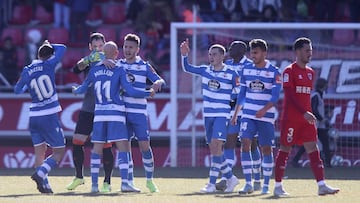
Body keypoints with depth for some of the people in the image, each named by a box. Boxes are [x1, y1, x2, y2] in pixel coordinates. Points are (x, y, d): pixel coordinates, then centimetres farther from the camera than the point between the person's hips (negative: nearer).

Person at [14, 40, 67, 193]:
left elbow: (17, 90, 17)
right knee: (59, 152, 2)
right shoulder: (48, 65, -6)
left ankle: (44, 184, 2)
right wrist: (50, 45, 21)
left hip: (34, 116, 4)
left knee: (39, 153, 10)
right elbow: (62, 48, 5)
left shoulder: (27, 71, 3)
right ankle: (40, 173, -19)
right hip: (50, 117, -4)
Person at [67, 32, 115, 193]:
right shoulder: (88, 61, 6)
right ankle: (79, 177, 19)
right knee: (77, 143, 2)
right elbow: (76, 69, -15)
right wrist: (88, 60, -33)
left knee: (106, 146, -6)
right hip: (87, 109, 3)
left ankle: (107, 182, 3)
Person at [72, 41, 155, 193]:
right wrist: (148, 93, 3)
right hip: (116, 112, -4)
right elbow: (130, 91, -10)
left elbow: (83, 88, 17)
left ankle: (94, 183, 7)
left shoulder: (95, 70, 7)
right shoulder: (119, 70, -5)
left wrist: (75, 90, 39)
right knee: (122, 146, -5)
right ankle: (124, 183, -15)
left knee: (97, 147, 7)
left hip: (99, 113, 4)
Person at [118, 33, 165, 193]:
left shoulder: (144, 66, 4)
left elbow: (160, 80, 1)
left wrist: (158, 83, -23)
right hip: (122, 112, 2)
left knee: (144, 146, -6)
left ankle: (149, 180, 9)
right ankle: (129, 181, 8)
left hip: (139, 112, -2)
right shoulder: (118, 65, 8)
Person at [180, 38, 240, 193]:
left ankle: (212, 184, -17)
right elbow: (187, 68, 11)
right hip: (208, 115, 6)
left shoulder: (231, 73, -6)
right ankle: (230, 178, 23)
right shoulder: (205, 70, 7)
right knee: (213, 149, 7)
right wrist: (184, 54, -5)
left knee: (216, 145, -17)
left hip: (222, 114, -6)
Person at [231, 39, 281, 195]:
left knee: (266, 149, 2)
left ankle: (266, 185, 11)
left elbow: (275, 96, -11)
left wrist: (264, 109, -25)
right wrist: (235, 114, 13)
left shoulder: (274, 72, -4)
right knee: (245, 144, -11)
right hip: (248, 114, 3)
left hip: (266, 116, -3)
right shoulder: (246, 70, 8)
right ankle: (248, 184, -9)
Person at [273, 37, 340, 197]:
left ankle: (321, 185, -8)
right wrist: (304, 113, -23)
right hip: (290, 119, -7)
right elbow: (290, 96, -16)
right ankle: (278, 186, 8)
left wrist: (310, 114, 14)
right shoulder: (289, 71, -8)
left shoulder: (310, 72, 15)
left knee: (313, 150, -2)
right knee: (285, 150, 0)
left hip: (306, 118, 7)